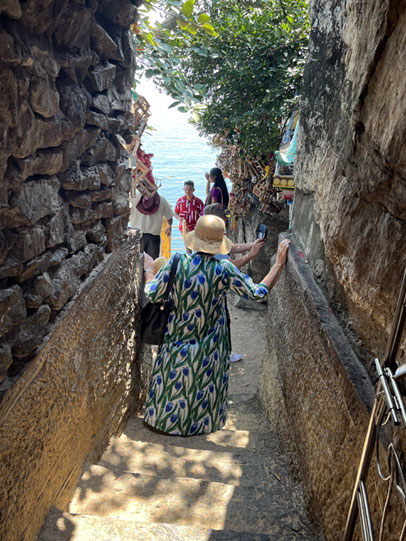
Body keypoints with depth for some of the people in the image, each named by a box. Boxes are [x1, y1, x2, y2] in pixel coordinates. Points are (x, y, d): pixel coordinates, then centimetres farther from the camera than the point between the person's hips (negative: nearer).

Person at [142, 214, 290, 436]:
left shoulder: (177, 263, -16)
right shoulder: (223, 270, -20)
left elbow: (152, 295, -9)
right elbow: (258, 293, -14)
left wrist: (148, 270, 10)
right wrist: (279, 263, -9)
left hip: (176, 343, 2)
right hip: (207, 350, -1)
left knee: (171, 383, 23)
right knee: (204, 388, 22)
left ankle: (162, 416, 42)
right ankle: (199, 419, 41)